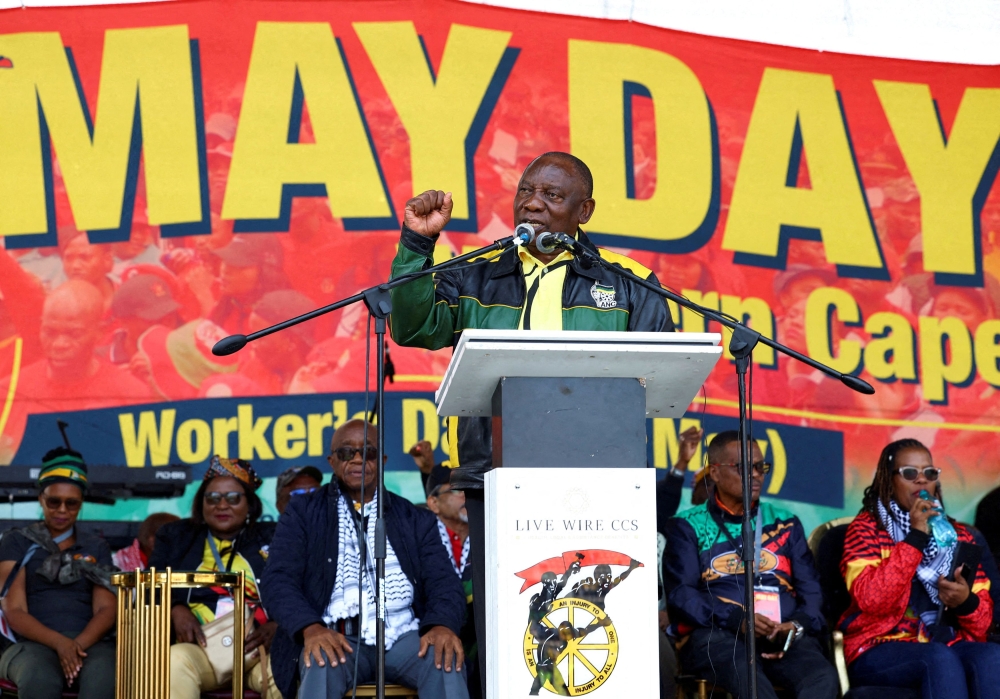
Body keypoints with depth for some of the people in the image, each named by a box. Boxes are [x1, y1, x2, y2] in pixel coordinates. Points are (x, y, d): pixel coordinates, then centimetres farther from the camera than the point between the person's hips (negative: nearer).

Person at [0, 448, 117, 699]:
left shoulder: (97, 548, 22)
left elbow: (106, 609, 10)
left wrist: (79, 645, -14)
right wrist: (59, 643, -16)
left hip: (91, 643, 2)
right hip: (34, 644, -2)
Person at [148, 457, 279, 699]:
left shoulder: (272, 540, 19)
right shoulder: (176, 537, 24)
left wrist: (276, 627, -14)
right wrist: (175, 610, -9)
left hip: (260, 649, -1)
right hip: (200, 648, 1)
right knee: (175, 660, -34)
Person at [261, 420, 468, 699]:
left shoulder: (414, 519, 19)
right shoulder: (303, 513, 14)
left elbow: (444, 581, 8)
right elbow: (279, 578, 2)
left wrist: (443, 625, -17)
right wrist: (311, 628, -20)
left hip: (402, 636, 2)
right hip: (337, 638, -1)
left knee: (446, 661, -30)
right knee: (321, 664, -36)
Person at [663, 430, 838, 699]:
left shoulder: (786, 524, 25)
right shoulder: (689, 526, 15)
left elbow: (811, 590, 17)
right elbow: (680, 593, 2)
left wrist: (796, 626, -6)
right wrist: (738, 619, -14)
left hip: (786, 637, 3)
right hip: (717, 634, -3)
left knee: (823, 677, -32)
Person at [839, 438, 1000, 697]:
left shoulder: (958, 535, 18)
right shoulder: (867, 528, 6)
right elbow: (871, 599, -14)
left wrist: (966, 602, -10)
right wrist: (916, 538, -13)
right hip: (880, 650, -4)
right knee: (940, 659, -37)